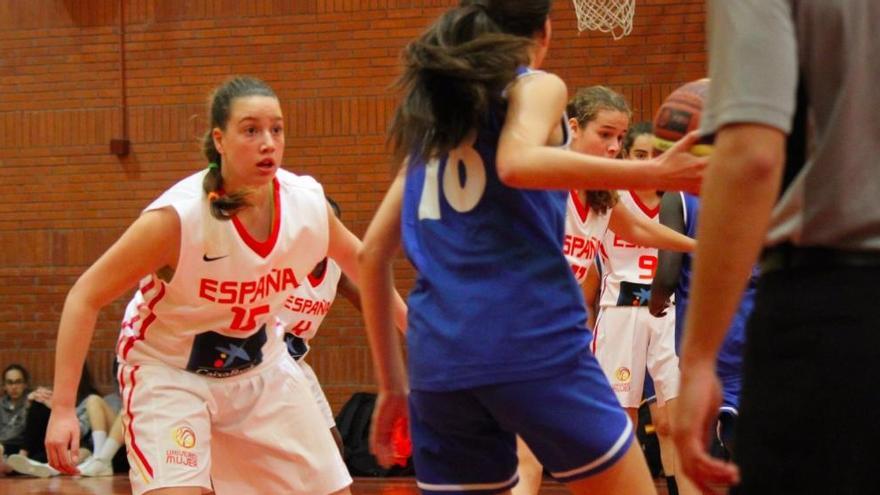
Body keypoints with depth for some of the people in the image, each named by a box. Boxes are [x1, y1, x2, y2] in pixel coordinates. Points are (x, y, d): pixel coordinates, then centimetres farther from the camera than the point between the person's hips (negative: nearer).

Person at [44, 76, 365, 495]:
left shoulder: (307, 203, -15)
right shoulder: (176, 218, -29)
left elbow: (357, 259, 9)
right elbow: (85, 297, -23)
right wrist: (62, 409, -28)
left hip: (261, 369, 6)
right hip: (168, 373, -5)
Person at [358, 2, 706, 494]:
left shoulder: (433, 109, 22)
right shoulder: (538, 86, 6)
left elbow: (373, 251, 19)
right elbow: (517, 164, -18)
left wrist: (391, 381, 23)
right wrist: (656, 173, -18)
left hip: (437, 359, 6)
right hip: (534, 342, -6)